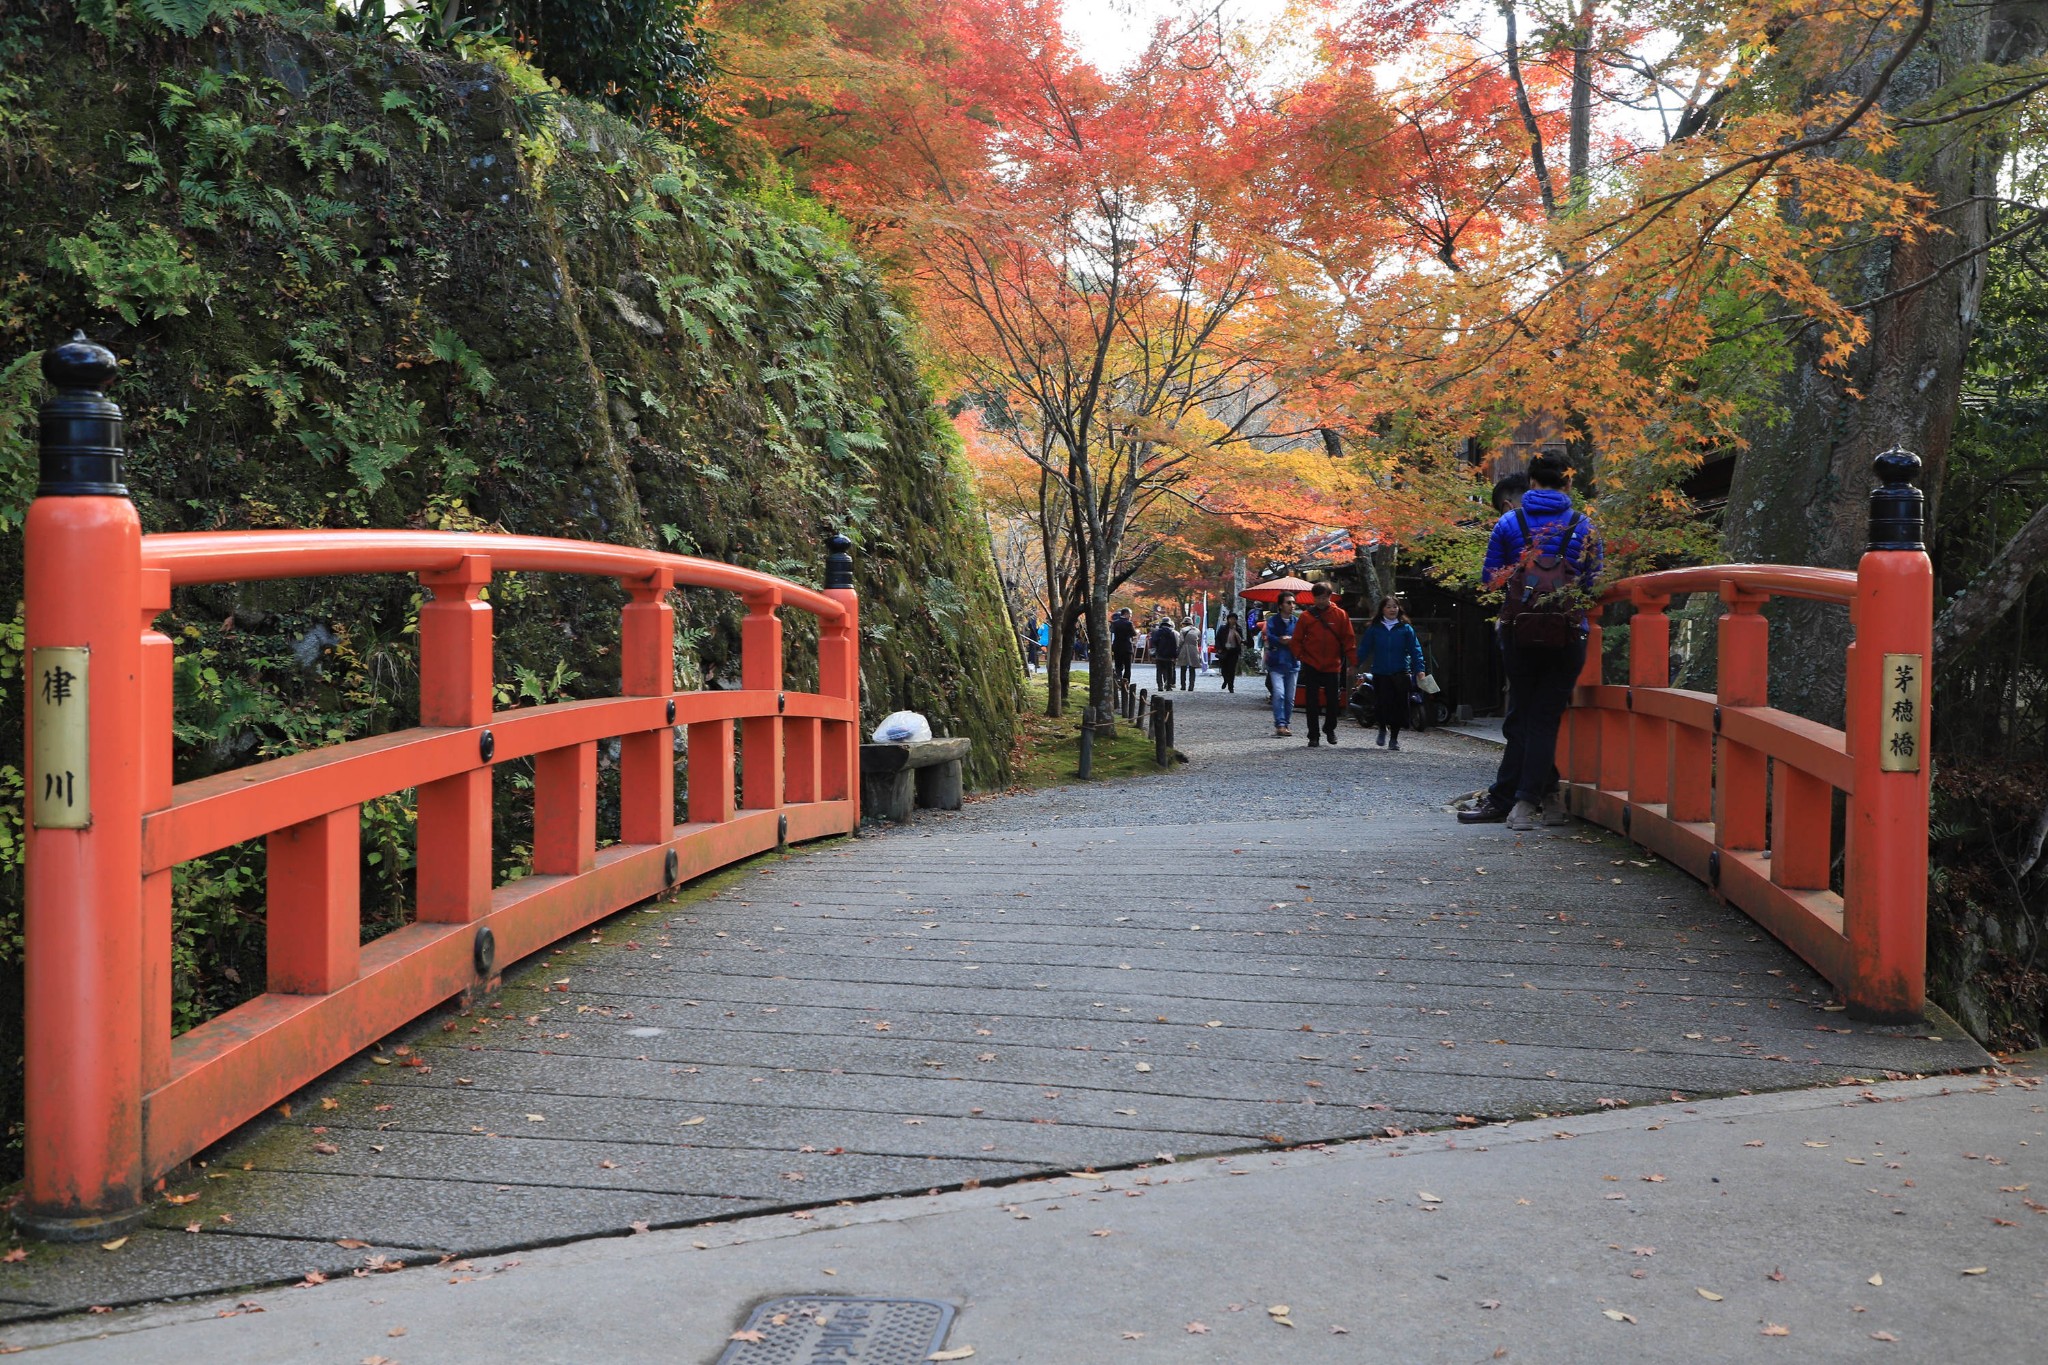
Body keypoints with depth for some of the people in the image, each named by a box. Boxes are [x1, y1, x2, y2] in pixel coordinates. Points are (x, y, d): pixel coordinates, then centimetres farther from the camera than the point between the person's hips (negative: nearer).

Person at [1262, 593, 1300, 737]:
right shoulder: (1272, 621, 1)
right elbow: (1270, 637, -14)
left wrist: (1285, 640, -10)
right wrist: (1291, 641, -13)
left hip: (1292, 664, 4)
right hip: (1276, 664, -4)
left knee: (1290, 697, 7)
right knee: (1279, 694, -16)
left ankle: (1287, 724, 18)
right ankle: (1280, 725, -16)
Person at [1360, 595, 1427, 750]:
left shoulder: (1406, 628, 3)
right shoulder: (1374, 629, 5)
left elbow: (1415, 650, 1)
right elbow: (1364, 648, 6)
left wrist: (1420, 669, -9)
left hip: (1400, 673, 0)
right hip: (1380, 673, 0)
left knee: (1399, 706, -1)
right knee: (1382, 704, -7)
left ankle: (1394, 737, 15)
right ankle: (1383, 730, 22)